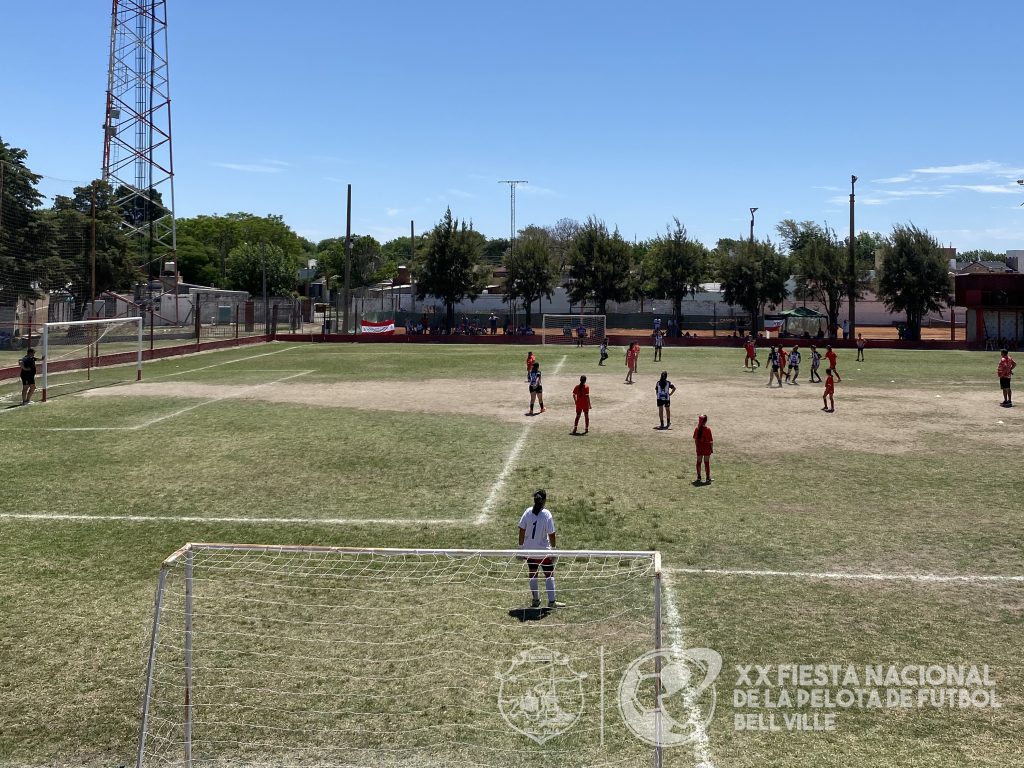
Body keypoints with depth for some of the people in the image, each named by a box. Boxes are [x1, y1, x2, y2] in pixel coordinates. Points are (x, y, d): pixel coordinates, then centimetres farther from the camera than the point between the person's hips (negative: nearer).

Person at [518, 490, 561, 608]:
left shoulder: (528, 512, -7)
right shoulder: (547, 515, -16)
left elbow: (522, 531, -3)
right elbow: (551, 535, -13)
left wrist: (521, 547, 6)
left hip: (529, 549, 4)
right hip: (543, 550, -3)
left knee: (532, 574, 17)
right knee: (549, 574, 8)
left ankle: (535, 600, 25)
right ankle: (551, 601, 7)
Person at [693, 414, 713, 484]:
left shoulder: (697, 429, -4)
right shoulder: (708, 429, -17)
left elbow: (695, 439, 3)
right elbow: (710, 440, -13)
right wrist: (712, 448, -2)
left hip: (699, 447, 4)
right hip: (706, 447, -4)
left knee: (698, 462, 13)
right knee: (707, 462, 5)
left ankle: (698, 477, 20)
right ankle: (707, 478, 9)